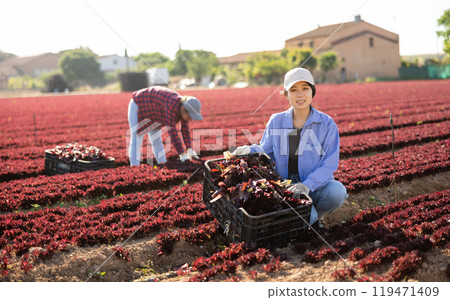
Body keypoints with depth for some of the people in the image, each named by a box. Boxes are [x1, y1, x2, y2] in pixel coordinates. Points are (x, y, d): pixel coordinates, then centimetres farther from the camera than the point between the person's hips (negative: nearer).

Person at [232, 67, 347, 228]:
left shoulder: (326, 123, -4)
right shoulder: (276, 121, 2)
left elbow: (329, 164, -10)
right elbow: (266, 152, 12)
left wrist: (307, 185, -25)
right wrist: (250, 150, -11)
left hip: (316, 186, 1)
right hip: (285, 186, 0)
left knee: (337, 191, -32)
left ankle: (315, 215, 2)